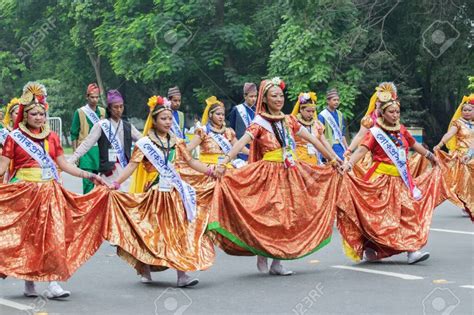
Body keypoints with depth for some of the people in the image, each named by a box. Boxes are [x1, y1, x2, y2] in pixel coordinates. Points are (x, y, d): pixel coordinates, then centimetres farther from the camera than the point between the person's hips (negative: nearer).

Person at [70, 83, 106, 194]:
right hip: (85, 151, -4)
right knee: (88, 181, -10)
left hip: (100, 150, 4)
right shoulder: (80, 112, 0)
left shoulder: (102, 112, 12)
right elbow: (74, 134, 0)